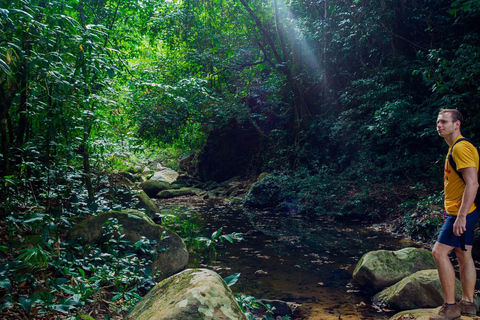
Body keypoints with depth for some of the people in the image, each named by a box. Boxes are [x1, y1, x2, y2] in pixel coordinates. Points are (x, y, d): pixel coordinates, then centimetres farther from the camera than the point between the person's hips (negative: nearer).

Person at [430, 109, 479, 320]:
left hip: (462, 212, -10)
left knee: (439, 252, -11)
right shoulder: (454, 148, 15)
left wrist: (461, 216, -26)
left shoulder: (461, 147, -17)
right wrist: (451, 212, 23)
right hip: (458, 212, 10)